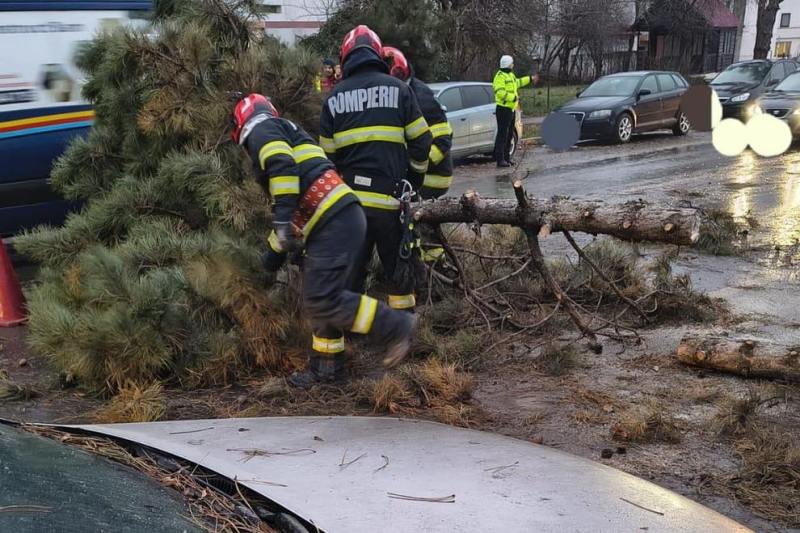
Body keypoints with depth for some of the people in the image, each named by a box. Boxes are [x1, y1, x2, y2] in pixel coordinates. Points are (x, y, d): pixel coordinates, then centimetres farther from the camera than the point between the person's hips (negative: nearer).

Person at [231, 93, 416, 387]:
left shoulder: (260, 129, 4)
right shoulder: (288, 134, 33)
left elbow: (282, 165, -19)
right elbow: (294, 207, 38)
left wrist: (282, 219, -23)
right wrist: (277, 249, 42)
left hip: (334, 224, -10)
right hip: (340, 220, 10)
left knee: (322, 300, -13)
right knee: (319, 299, 16)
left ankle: (395, 327, -4)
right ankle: (327, 366, 26)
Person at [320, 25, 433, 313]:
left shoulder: (334, 97, 7)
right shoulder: (397, 88, 1)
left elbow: (328, 152, 8)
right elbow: (421, 140, 0)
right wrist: (415, 178, 14)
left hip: (349, 200, 2)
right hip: (391, 198, -2)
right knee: (399, 267, 11)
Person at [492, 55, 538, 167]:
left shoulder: (510, 75, 16)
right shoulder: (500, 76, -15)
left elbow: (517, 82, 36)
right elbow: (500, 92, -26)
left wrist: (530, 79, 41)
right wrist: (514, 97, -23)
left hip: (511, 108, 10)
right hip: (503, 109, -10)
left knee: (509, 134, 13)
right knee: (502, 134, -10)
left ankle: (506, 157, 20)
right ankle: (500, 159, -9)